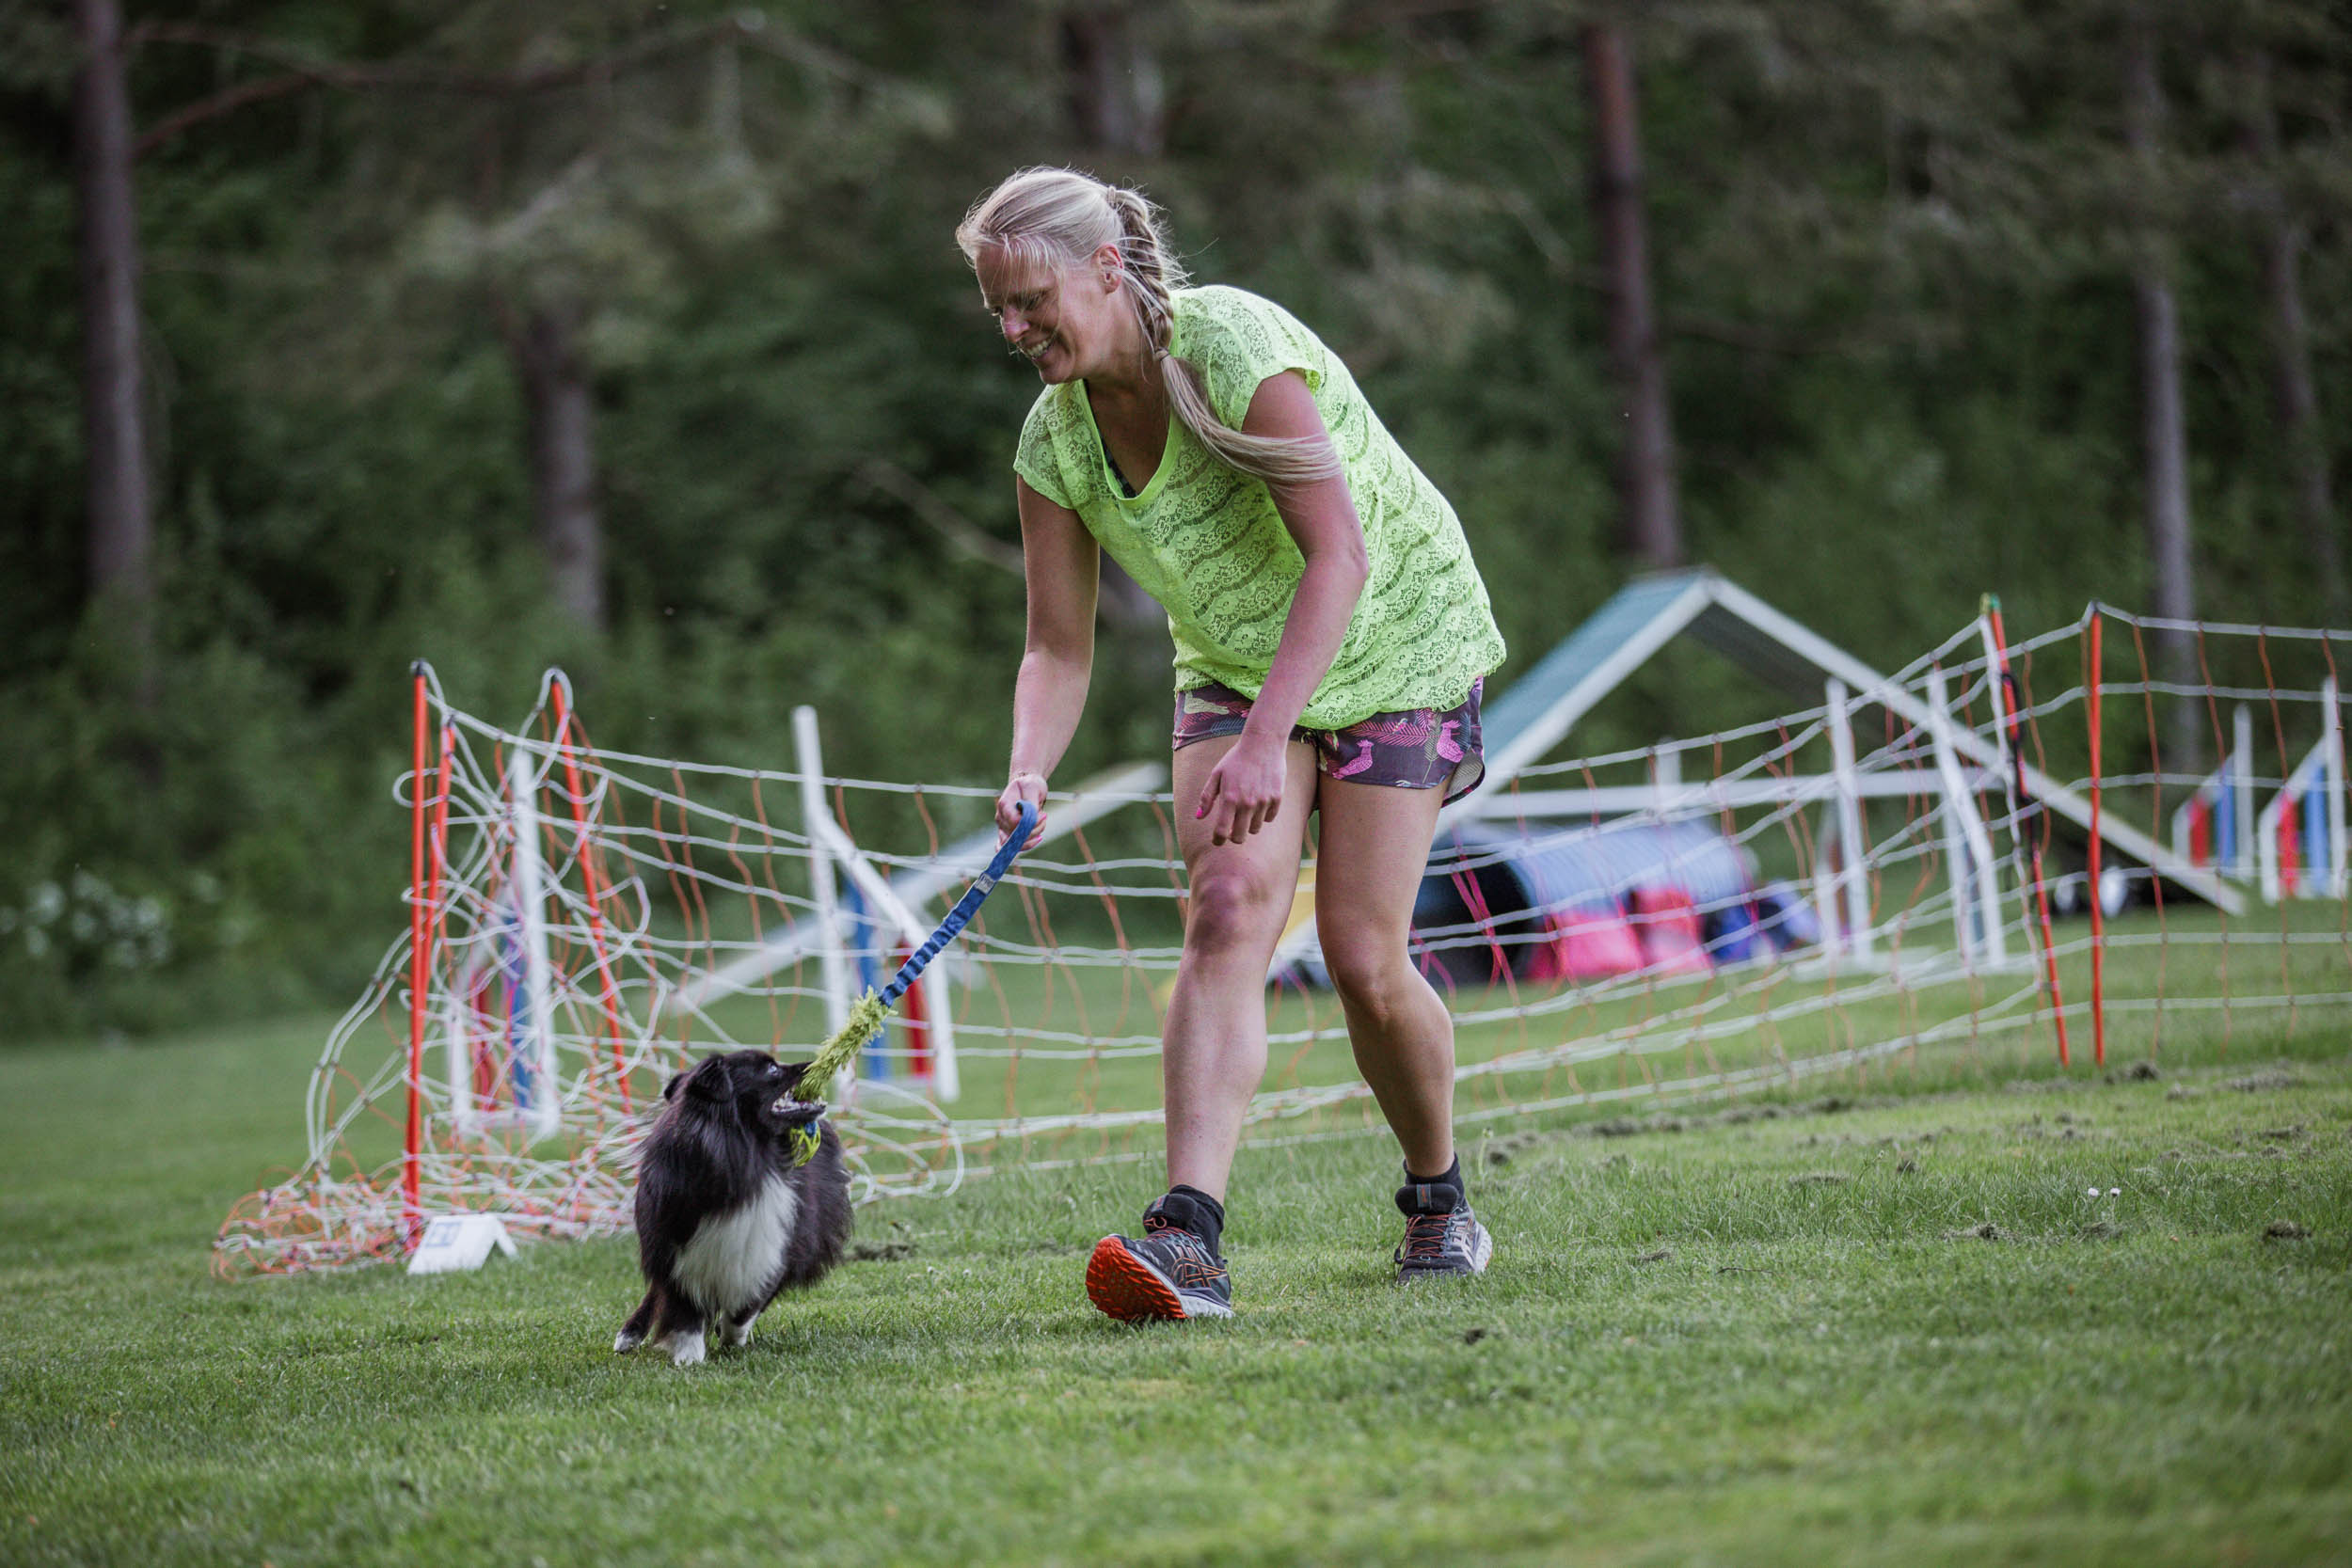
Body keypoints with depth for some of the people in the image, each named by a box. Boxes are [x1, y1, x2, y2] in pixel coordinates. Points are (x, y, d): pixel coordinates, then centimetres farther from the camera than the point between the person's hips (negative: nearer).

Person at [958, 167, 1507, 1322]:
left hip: (1394, 644, -4)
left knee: (1362, 956, -10)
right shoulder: (1054, 442, -8)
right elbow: (1058, 649, -4)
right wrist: (1030, 770, -25)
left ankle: (1438, 1197, 17)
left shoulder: (1233, 347, -28)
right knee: (1226, 912, -19)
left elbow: (1340, 553, -33)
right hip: (1234, 667, 5)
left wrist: (1268, 737, -40)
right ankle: (1190, 1233, -32)